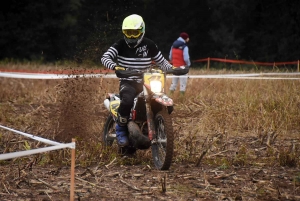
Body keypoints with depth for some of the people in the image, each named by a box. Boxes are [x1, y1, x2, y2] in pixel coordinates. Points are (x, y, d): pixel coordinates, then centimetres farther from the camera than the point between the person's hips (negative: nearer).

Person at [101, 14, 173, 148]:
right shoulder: (120, 45, -4)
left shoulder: (149, 45, 5)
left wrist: (171, 68, -7)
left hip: (145, 82, 4)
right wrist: (114, 66, -35)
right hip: (127, 82, -4)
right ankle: (121, 129, -14)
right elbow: (105, 57, -15)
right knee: (127, 100, -37)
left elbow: (161, 61, 13)